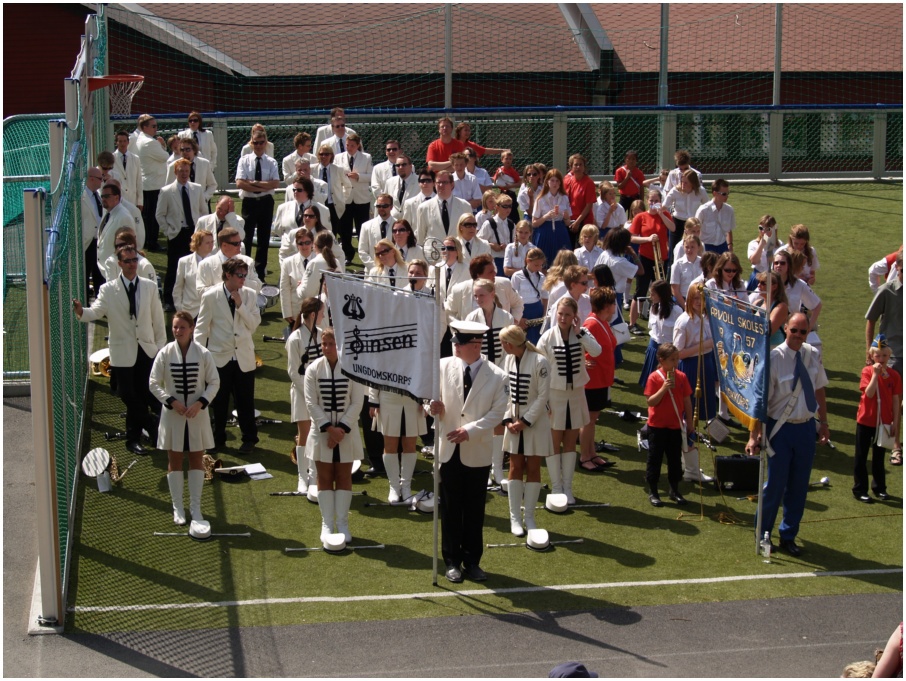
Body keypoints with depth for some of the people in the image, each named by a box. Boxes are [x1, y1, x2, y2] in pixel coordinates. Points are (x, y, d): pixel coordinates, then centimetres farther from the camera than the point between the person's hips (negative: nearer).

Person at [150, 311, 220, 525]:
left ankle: (195, 506, 19)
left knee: (196, 459, 8)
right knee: (174, 460, 7)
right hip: (172, 414, 0)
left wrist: (200, 403, -14)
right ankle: (177, 507, 17)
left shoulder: (203, 354, -7)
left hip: (197, 413, 0)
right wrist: (171, 401, -14)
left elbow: (214, 382, 0)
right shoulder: (165, 353, -7)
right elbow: (153, 383, -3)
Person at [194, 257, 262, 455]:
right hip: (219, 357, -1)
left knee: (245, 401, 6)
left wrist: (240, 305, -14)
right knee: (218, 401, 8)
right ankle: (218, 439, 23)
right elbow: (202, 327, 0)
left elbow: (255, 324, -3)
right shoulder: (210, 296, -4)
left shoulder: (250, 295, 2)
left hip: (244, 357, 1)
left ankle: (249, 439, 21)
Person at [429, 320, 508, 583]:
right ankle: (453, 561, 18)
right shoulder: (443, 366, -2)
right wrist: (434, 405, -19)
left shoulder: (497, 376, -6)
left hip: (478, 452, -1)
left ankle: (472, 561, 20)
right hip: (449, 450, 1)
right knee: (450, 509, 8)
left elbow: (497, 413, -8)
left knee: (475, 510, 8)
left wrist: (470, 429, -20)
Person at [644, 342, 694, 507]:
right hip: (657, 426, -4)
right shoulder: (654, 377, -11)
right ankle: (652, 492, 16)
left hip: (675, 426, 4)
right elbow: (651, 402, -17)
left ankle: (674, 491, 24)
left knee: (675, 459, 11)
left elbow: (687, 401, 6)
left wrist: (689, 422, 7)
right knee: (655, 458, 5)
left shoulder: (681, 377, 0)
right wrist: (664, 388, -28)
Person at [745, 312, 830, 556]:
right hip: (781, 428, -5)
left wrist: (823, 422, 13)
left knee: (799, 486, 11)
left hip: (806, 428, 5)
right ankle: (763, 534, 23)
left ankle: (788, 536, 27)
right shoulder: (774, 358, -16)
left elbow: (819, 390, 13)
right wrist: (754, 435, -19)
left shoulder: (812, 355, 0)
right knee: (775, 484, 2)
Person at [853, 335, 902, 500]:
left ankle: (879, 488, 25)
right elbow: (869, 393, -22)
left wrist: (895, 422, -2)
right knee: (861, 457, 5)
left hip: (884, 422, 2)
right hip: (865, 420, -2)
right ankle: (860, 490, 12)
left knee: (879, 457, 15)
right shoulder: (867, 371, -9)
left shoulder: (894, 375, -2)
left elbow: (896, 400, 0)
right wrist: (876, 374, -26)